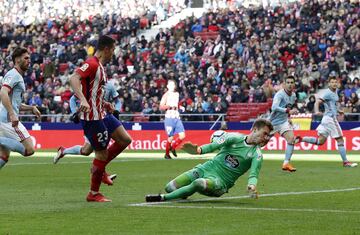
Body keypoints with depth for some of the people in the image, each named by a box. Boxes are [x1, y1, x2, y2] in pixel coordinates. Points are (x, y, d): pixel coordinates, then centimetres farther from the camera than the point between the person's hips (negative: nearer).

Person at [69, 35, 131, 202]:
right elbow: (74, 79, -30)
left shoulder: (100, 66, 16)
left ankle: (99, 167, 18)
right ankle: (94, 194, 8)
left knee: (125, 140, 8)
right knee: (102, 153, -4)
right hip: (92, 118, -10)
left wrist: (105, 104, 14)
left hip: (101, 114, 10)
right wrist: (83, 100, -42)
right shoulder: (92, 64, -14)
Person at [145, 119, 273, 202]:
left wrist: (252, 185, -40)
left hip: (221, 181, -3)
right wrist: (199, 149, -37)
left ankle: (163, 198, -25)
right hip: (206, 168, 3)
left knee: (199, 183, -37)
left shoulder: (257, 155, -2)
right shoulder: (236, 138, 0)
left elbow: (253, 174, -14)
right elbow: (216, 145, -15)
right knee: (170, 187, -8)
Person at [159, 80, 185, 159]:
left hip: (177, 117, 6)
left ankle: (173, 147, 17)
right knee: (170, 138, -5)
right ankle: (167, 154, 13)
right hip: (169, 118, -6)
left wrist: (180, 107, 10)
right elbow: (161, 107, -10)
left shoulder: (177, 94, 14)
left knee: (182, 136, -5)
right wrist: (169, 105, -25)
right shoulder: (166, 95, -4)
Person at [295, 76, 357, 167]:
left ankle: (301, 139, 7)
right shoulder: (328, 93, -13)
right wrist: (317, 111, -39)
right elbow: (317, 102, -21)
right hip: (330, 118, -9)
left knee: (320, 141, 9)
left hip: (328, 118, 9)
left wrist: (338, 111, 19)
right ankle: (345, 162, 0)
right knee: (340, 140, -5)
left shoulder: (335, 92, 15)